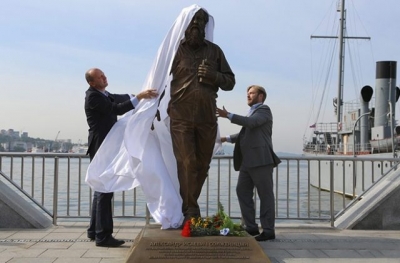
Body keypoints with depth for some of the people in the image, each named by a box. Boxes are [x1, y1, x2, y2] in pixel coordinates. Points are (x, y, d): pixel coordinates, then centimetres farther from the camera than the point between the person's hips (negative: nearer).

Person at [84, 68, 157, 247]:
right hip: (100, 148, -10)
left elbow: (121, 99, 12)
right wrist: (139, 97, -27)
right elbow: (117, 109, -22)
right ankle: (103, 235, -8)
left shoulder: (104, 95, 17)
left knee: (102, 189, 15)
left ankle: (94, 230, 24)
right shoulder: (93, 96, -14)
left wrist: (143, 94, 1)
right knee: (104, 190, -10)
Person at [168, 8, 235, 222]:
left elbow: (230, 82, 11)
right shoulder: (176, 50, 3)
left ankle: (188, 207, 23)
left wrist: (214, 76, -9)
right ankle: (190, 213, -2)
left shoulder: (214, 51, 10)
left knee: (202, 165, 7)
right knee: (186, 163, -8)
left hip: (207, 118, 3)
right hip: (181, 118, -3)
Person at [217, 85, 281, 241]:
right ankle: (251, 227, 13)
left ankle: (268, 230, -1)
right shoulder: (252, 112, 26)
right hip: (247, 161, 9)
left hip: (261, 160, -9)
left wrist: (228, 116, -23)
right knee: (242, 191, 7)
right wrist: (228, 138, 17)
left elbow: (250, 123, -20)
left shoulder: (264, 110, -1)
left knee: (265, 195, -4)